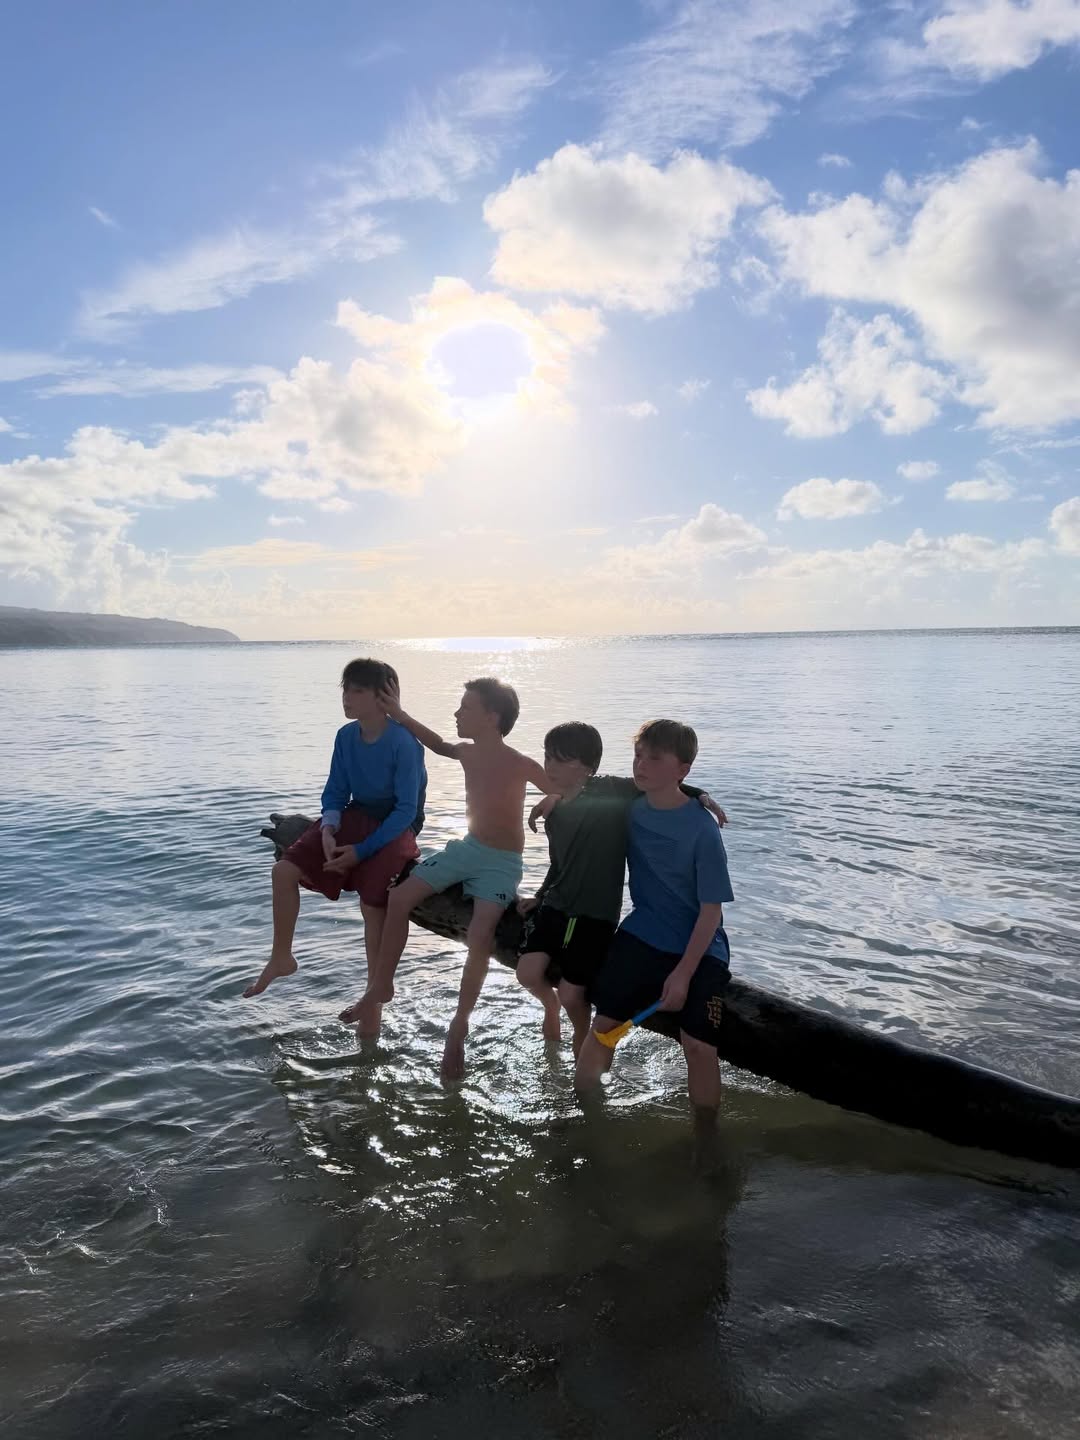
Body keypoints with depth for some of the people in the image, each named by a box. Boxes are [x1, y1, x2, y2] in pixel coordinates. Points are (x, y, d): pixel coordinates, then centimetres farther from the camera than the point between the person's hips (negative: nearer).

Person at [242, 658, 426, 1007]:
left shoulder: (404, 743, -22)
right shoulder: (346, 736, -4)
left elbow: (406, 809, -20)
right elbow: (335, 793, 4)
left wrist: (362, 850, -23)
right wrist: (328, 830, -17)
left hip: (395, 826, -6)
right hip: (356, 816, 6)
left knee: (372, 904, -22)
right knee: (284, 870, -7)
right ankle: (281, 958, 12)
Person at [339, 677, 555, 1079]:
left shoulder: (519, 765, -21)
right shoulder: (467, 753, -1)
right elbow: (439, 745, 21)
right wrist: (400, 716, 15)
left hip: (502, 864, -7)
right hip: (467, 848, 7)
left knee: (479, 936, -26)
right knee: (399, 897, -3)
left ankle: (459, 1027, -7)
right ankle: (381, 986, 14)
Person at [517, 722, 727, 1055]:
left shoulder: (611, 790, -10)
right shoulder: (553, 811, 7)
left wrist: (700, 795, -19)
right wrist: (541, 897, 23)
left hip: (596, 914, -4)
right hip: (555, 904, 4)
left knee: (572, 995, 0)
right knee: (529, 973, -11)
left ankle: (582, 1037, 35)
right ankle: (550, 1005, 25)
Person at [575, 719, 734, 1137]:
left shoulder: (701, 831, -18)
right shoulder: (629, 810, -5)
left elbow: (711, 909, -15)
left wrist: (682, 974, -16)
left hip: (698, 949, -3)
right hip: (642, 935, 4)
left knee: (698, 1046, -10)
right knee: (603, 1024, -2)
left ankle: (706, 1137, 13)